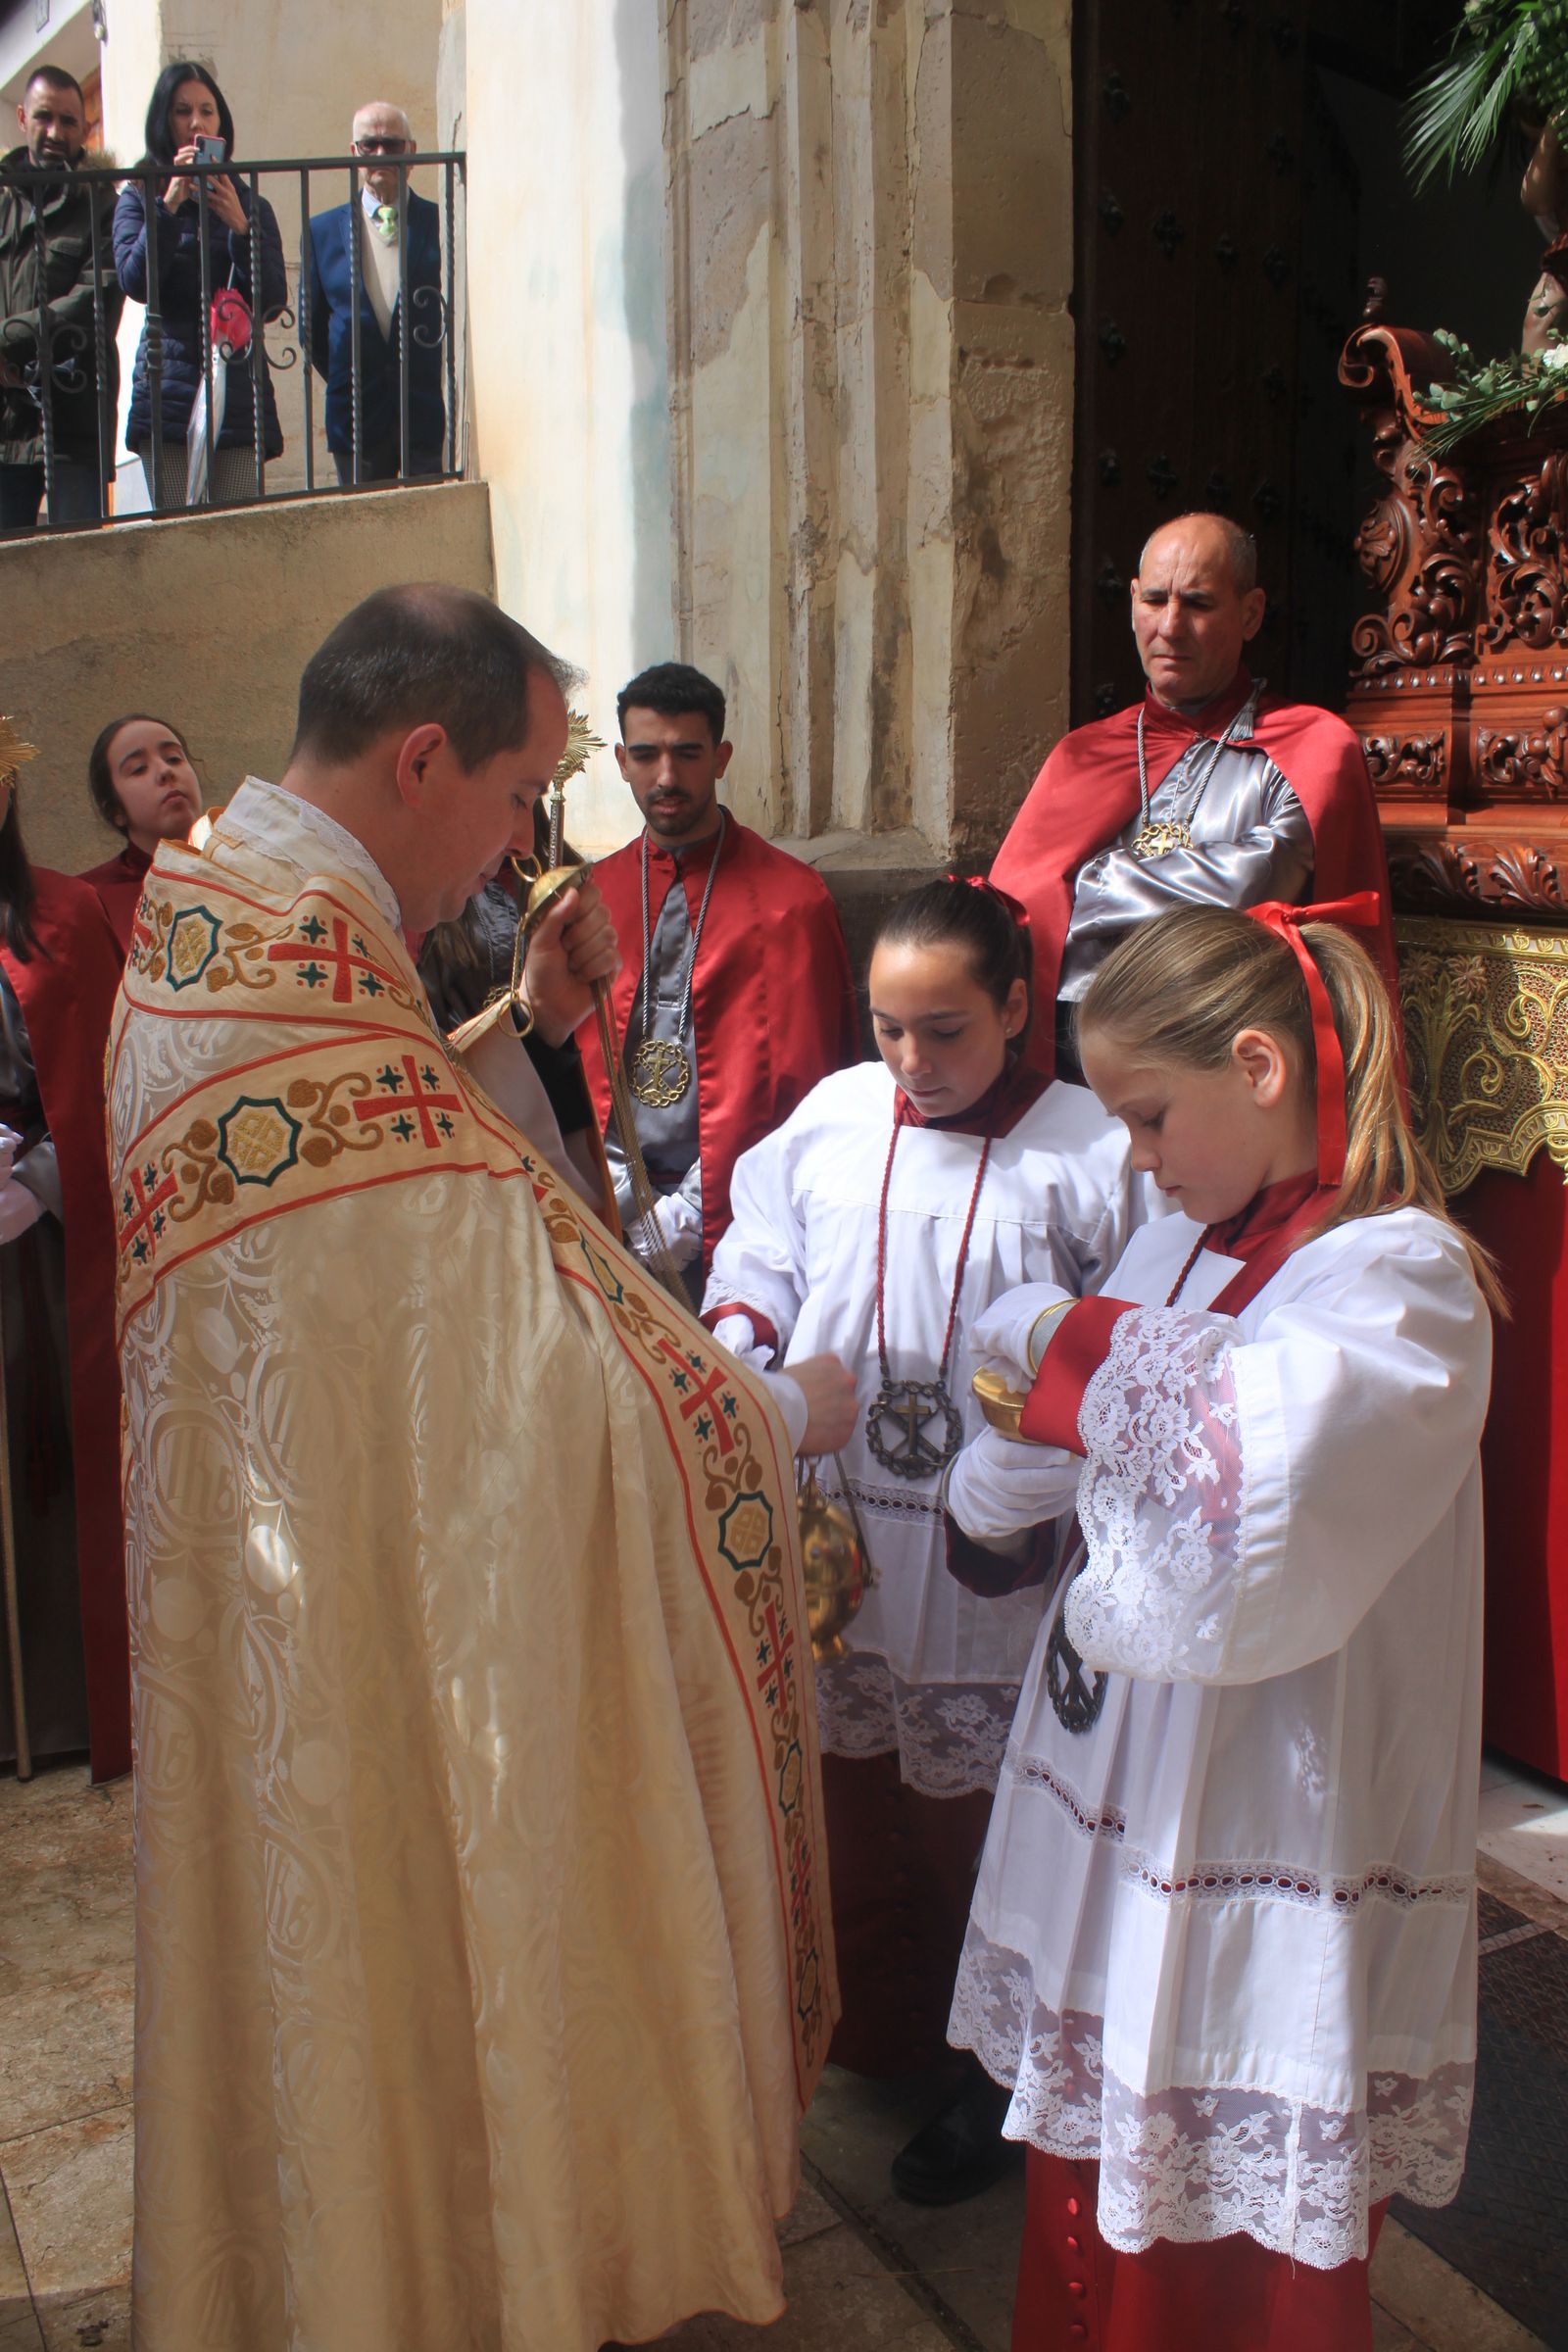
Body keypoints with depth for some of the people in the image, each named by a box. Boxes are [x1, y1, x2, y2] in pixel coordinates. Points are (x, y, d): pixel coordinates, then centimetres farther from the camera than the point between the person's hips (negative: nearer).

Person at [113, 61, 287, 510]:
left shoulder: (250, 204, 14)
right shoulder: (140, 198, 12)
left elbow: (273, 301, 2)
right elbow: (134, 281, -5)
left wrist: (240, 226, -11)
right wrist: (170, 205, -14)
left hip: (240, 393, 1)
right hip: (168, 393, -1)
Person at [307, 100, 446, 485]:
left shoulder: (443, 224, 4)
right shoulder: (324, 230, 10)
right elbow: (314, 327, 16)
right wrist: (346, 383, 10)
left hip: (428, 414, -2)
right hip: (357, 420, 2)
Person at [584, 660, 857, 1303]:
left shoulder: (789, 899, 0)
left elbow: (794, 1080, -2)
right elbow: (581, 1061, 12)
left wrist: (687, 1217, -8)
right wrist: (617, 1195, -3)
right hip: (615, 1201, 3)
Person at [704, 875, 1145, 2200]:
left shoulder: (1088, 1155, -10)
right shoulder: (831, 1117, 2)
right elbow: (762, 1253, 13)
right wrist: (737, 1341, -4)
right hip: (832, 1533, 5)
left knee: (979, 1811, 8)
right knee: (853, 1788, 21)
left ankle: (992, 2078, 30)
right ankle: (872, 2027, 44)